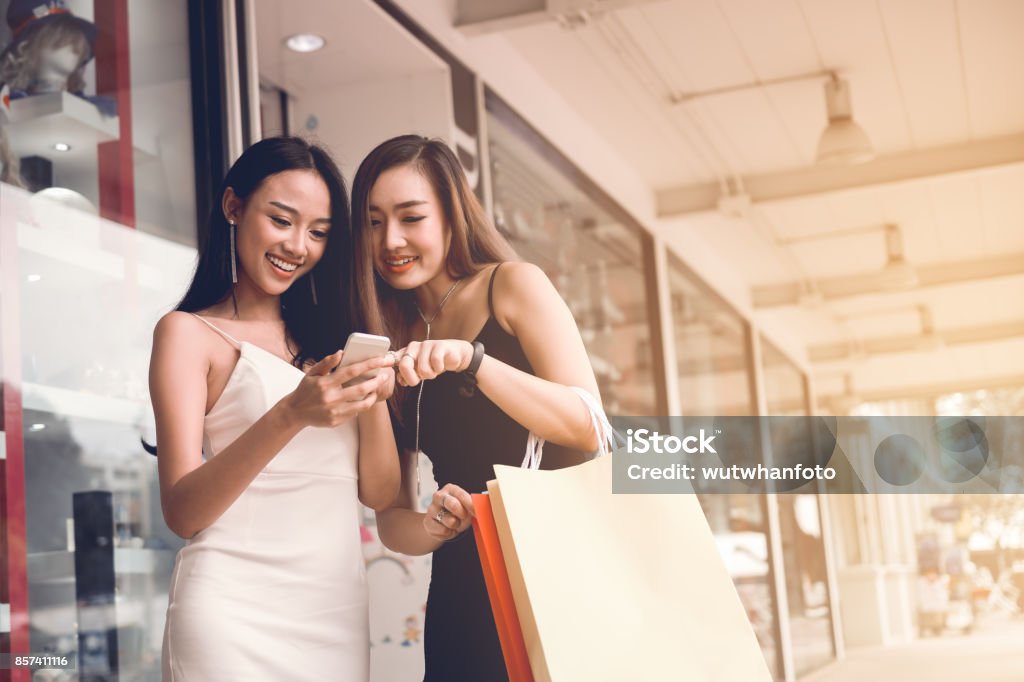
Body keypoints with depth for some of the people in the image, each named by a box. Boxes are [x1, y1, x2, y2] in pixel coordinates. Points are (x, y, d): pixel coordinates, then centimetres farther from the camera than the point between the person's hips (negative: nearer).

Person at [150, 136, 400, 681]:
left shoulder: (328, 335, 15)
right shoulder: (188, 332, -1)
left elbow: (379, 493, 8)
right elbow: (181, 512, -12)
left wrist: (373, 400, -11)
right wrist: (289, 416, -25)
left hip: (339, 610, 5)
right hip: (236, 610, -5)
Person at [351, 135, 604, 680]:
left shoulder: (513, 285, 3)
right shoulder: (390, 349, 13)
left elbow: (587, 427, -9)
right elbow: (391, 520, 12)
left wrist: (471, 359, -21)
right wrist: (434, 526, -11)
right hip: (464, 598, 4)